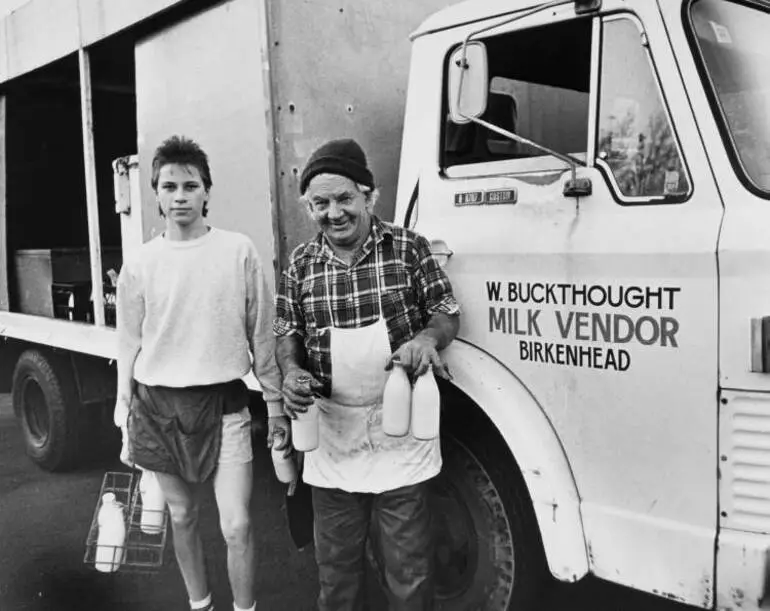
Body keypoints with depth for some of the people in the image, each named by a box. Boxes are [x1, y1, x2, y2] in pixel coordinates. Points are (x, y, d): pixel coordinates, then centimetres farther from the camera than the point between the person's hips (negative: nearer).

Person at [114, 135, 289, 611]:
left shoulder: (239, 251, -4)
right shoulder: (141, 264, 0)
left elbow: (262, 334, 1)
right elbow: (130, 346, 5)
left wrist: (275, 402, 4)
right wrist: (125, 420, 6)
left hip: (223, 403, -2)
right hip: (158, 405, 2)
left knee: (237, 526, -4)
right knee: (183, 518, 15)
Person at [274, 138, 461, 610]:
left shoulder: (409, 248, -3)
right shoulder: (301, 263, 4)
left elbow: (449, 314, 2)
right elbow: (287, 333, 12)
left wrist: (427, 337, -20)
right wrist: (291, 371, -9)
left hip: (400, 434, -2)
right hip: (332, 435, 3)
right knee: (336, 567, 17)